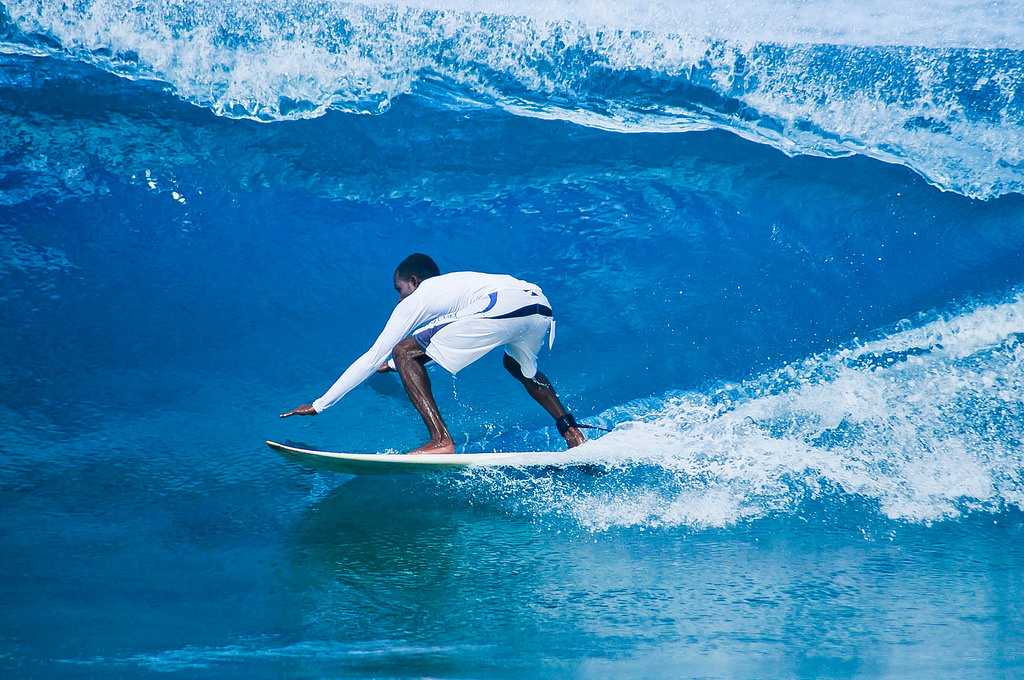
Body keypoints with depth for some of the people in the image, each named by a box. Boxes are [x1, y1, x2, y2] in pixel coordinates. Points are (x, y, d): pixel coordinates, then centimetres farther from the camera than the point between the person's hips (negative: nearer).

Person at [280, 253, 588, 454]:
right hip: (542, 307, 9)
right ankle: (572, 431, 27)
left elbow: (371, 360, 18)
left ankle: (441, 440, -7)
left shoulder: (416, 300, 18)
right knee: (518, 365, 41)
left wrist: (319, 405, 25)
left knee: (405, 353, 1)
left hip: (502, 307, -9)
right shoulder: (451, 284, 39)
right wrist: (395, 364, 74)